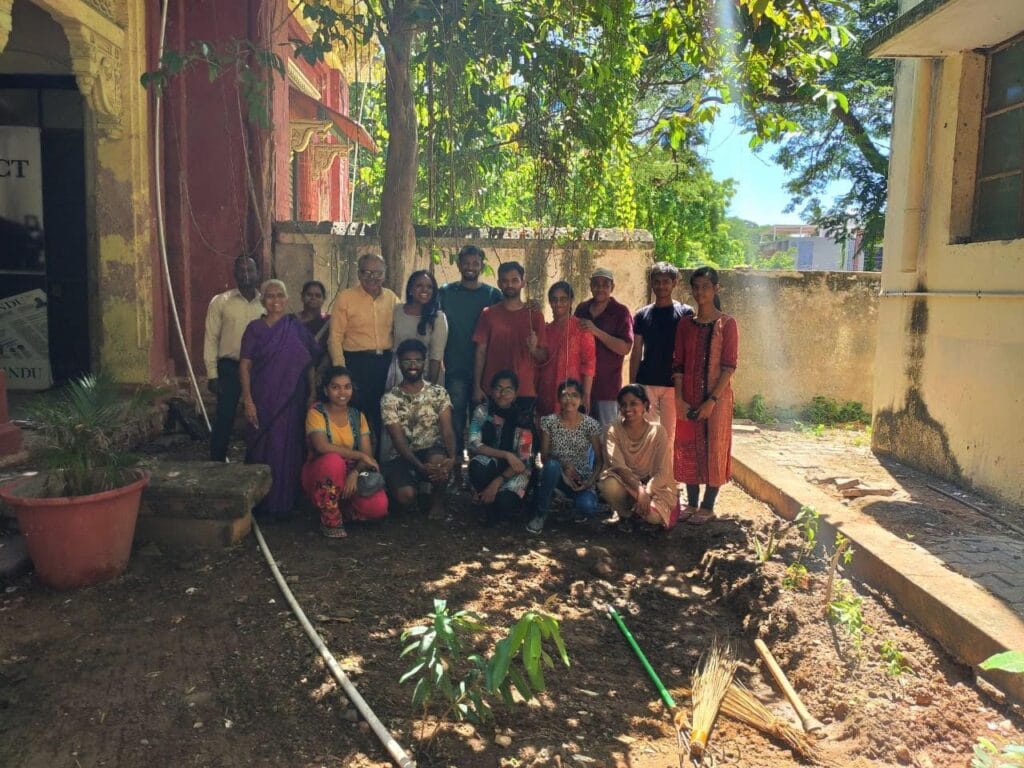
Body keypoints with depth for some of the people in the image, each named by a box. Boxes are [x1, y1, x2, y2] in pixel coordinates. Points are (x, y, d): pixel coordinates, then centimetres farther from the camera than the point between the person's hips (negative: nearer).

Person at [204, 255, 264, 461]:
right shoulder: (220, 301, -2)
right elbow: (211, 339, -2)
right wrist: (212, 374, -6)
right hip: (229, 367, -2)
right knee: (224, 418, 1)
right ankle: (216, 463, 15)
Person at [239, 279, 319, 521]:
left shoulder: (297, 328, 5)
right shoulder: (255, 328, 2)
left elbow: (309, 364, 4)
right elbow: (245, 365, -1)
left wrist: (313, 394, -3)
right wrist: (248, 401, -9)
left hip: (292, 400, 1)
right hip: (264, 400, -1)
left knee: (289, 449, 5)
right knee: (263, 449, 3)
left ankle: (285, 503, 18)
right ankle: (263, 504, 15)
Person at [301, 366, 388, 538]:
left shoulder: (357, 416, 6)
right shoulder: (316, 412, -8)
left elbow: (367, 453, -3)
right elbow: (322, 447, -25)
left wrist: (355, 473, -24)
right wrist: (360, 455, -22)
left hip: (351, 475, 3)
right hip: (320, 476, -3)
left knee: (379, 506, -25)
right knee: (334, 460, -39)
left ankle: (343, 509, 9)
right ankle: (330, 519, -17)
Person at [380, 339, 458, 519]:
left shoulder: (439, 393, -1)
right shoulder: (389, 399, -6)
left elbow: (447, 430, -10)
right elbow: (398, 439, -13)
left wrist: (452, 457, -31)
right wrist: (420, 466, -29)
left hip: (433, 451, 1)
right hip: (402, 457, -1)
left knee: (438, 461, -36)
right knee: (405, 497, -28)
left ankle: (437, 500, -4)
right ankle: (414, 484, 12)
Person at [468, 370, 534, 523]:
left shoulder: (523, 417, -11)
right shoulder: (482, 411, -8)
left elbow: (524, 459, -14)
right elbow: (474, 445, -15)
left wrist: (497, 482, -25)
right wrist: (506, 455, -27)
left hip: (515, 470, -1)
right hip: (490, 465, 1)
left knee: (504, 502, -32)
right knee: (478, 465, -35)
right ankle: (489, 502, -5)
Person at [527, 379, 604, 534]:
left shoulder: (591, 424, -5)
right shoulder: (549, 421, -6)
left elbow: (599, 459, -1)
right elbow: (544, 457, -5)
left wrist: (591, 481, -17)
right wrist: (563, 464, -24)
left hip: (581, 479, 0)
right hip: (557, 476, 0)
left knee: (588, 508, -31)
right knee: (552, 465, -36)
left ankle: (579, 504, 9)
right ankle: (540, 514, -17)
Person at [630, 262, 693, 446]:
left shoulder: (685, 313, 3)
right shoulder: (642, 315, 10)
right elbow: (636, 352, 11)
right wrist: (632, 386, 6)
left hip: (673, 384, -2)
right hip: (646, 383, 2)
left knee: (670, 437, 1)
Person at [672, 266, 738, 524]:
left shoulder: (726, 324, -6)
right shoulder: (685, 324, 6)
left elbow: (729, 366, -11)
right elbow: (678, 363, 3)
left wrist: (712, 400, -17)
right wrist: (679, 399, -7)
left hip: (716, 397, -4)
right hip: (688, 397, 4)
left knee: (714, 449, 4)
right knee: (688, 448, 9)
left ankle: (708, 506, 15)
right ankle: (692, 503, 21)